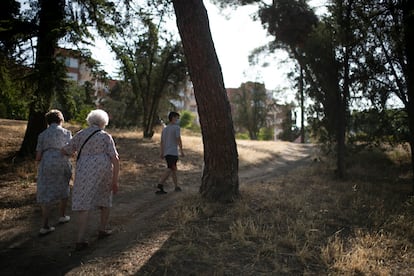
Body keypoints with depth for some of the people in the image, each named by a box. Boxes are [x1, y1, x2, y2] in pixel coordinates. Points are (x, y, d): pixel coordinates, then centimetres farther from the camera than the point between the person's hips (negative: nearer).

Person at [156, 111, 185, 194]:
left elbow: (161, 142, 13)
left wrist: (161, 153, 14)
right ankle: (160, 185, -20)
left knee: (173, 169, 16)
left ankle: (176, 186, 23)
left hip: (166, 153, 8)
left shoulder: (164, 129, 15)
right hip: (173, 152, -8)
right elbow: (179, 140, -10)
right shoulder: (176, 127, -6)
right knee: (170, 169, -9)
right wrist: (181, 150, -3)